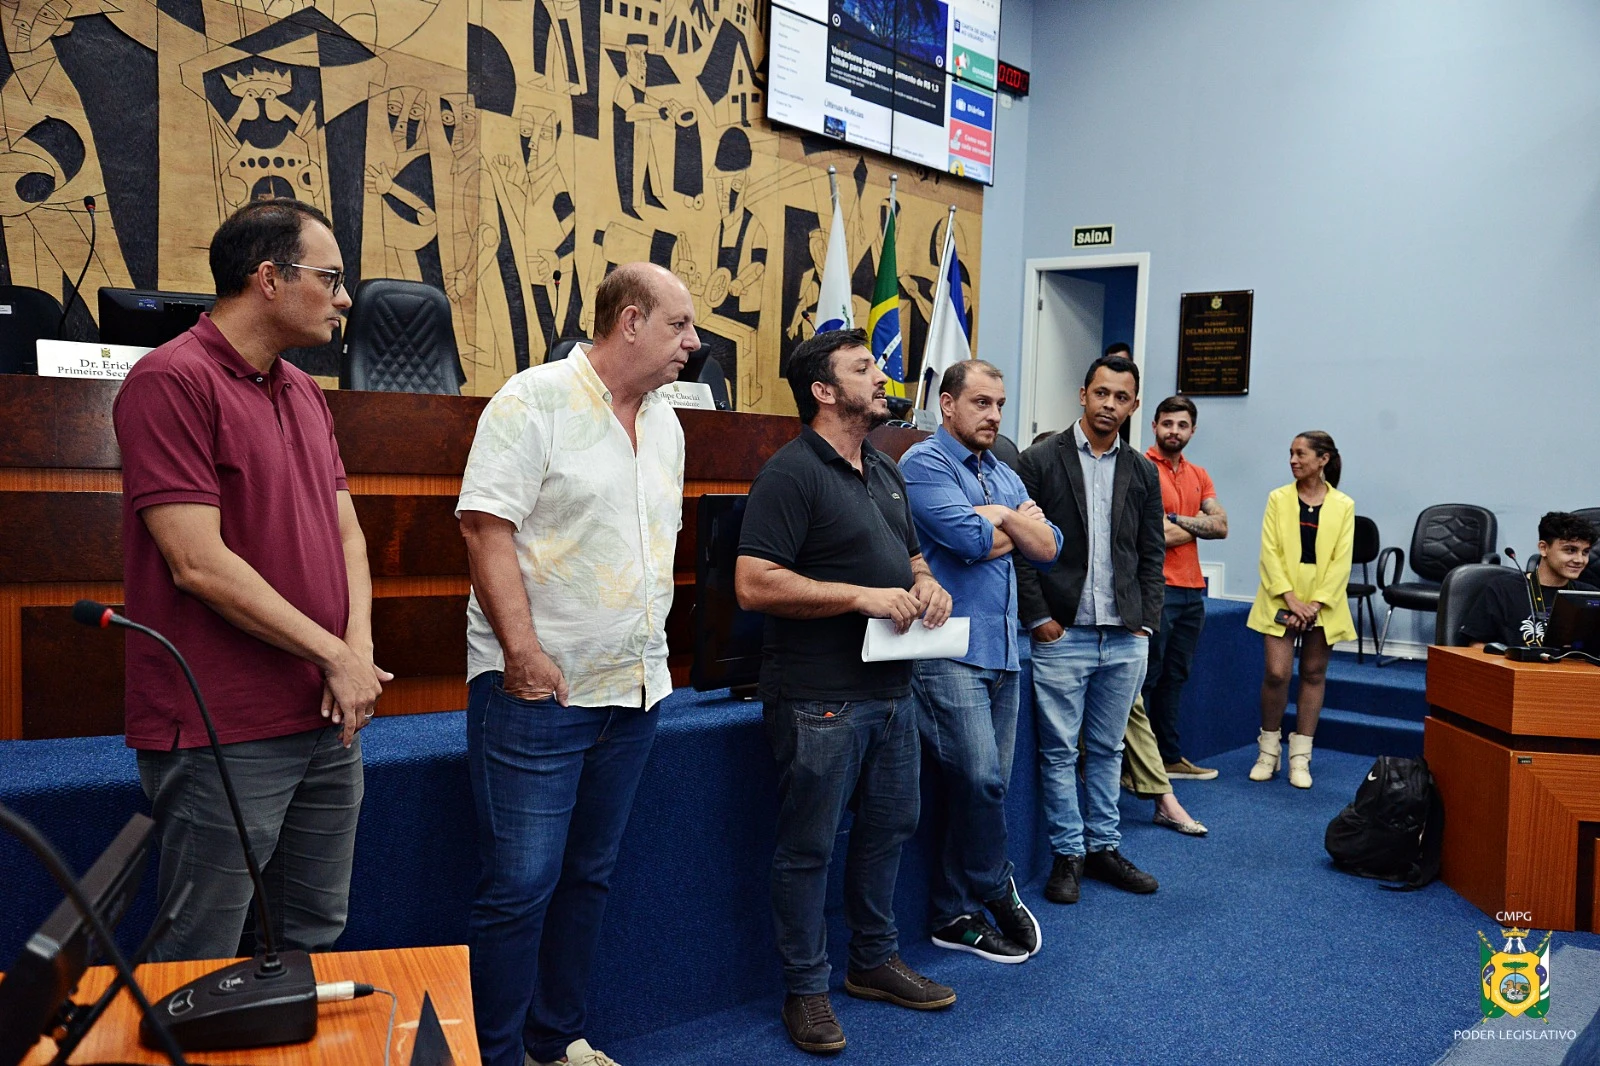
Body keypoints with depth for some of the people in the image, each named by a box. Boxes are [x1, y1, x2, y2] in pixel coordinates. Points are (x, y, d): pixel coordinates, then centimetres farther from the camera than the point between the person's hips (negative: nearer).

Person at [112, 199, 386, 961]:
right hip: (223, 736, -8)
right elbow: (199, 564, -19)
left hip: (329, 722, 8)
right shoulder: (172, 381, -13)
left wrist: (360, 648, -4)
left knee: (316, 941, 19)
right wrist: (334, 655, -13)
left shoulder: (303, 392, 13)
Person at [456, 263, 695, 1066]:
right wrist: (523, 652, -20)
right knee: (520, 885, -2)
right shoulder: (536, 399, -10)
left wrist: (652, 653, 14)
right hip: (539, 690, -7)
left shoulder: (663, 421, 13)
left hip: (632, 693, 7)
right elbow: (486, 526, -16)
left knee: (588, 878, 16)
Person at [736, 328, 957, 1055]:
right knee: (809, 846, 5)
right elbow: (754, 585, -21)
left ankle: (875, 960, 37)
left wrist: (926, 584, 0)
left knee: (888, 829, 19)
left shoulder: (886, 473, 14)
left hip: (890, 691, 9)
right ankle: (805, 989, 21)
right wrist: (862, 596, -22)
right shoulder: (791, 473, -13)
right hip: (820, 699, -8)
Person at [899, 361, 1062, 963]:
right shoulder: (924, 463, -5)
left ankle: (955, 915, 18)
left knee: (987, 787, 8)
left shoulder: (1005, 476, 19)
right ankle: (996, 895, 12)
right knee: (980, 779, -12)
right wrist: (1021, 524, 3)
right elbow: (972, 541, -17)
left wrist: (1006, 517, -7)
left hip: (1002, 650, 8)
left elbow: (1048, 548, 10)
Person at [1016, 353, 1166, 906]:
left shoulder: (1142, 472, 10)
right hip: (1062, 634, -4)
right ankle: (1068, 854, 17)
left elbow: (1151, 554, 13)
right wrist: (1038, 617, -9)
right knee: (1060, 751, 5)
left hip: (1125, 639, 4)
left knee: (1107, 750, 14)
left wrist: (1146, 623, 5)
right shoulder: (1041, 460, -3)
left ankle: (1103, 846, 26)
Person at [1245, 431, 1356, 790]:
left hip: (1323, 604, 1)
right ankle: (1268, 749, 12)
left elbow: (1341, 560, -3)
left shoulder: (1343, 505, 2)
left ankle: (1300, 757, 16)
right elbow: (1269, 552, -4)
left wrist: (1316, 602, -12)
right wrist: (1289, 597, -14)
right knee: (1276, 673, -7)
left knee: (1313, 675, 7)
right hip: (1281, 601, -1)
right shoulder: (1278, 498, 3)